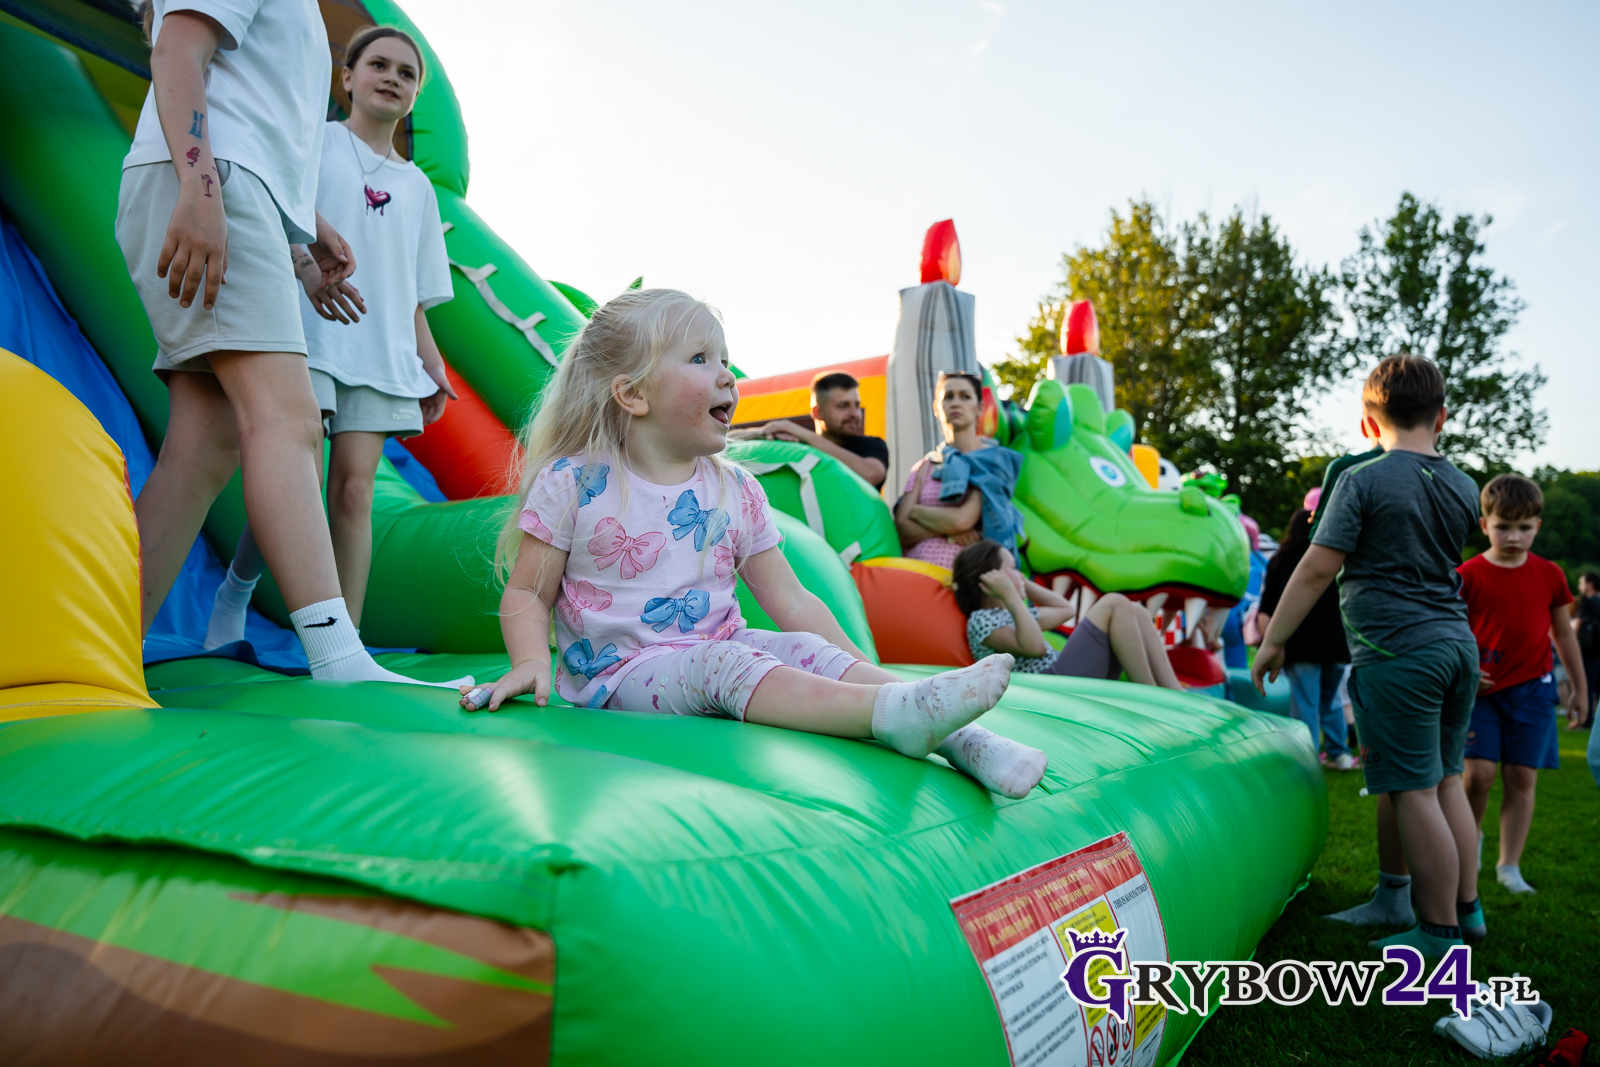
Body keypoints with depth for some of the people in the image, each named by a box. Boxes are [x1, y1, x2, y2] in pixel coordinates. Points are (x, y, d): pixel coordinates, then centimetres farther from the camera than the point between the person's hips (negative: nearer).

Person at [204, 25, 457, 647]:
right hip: (307, 333, -4)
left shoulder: (416, 186, 24)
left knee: (354, 483, -7)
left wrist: (431, 361, 12)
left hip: (380, 352, 4)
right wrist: (306, 262, -21)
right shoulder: (314, 140, 12)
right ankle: (235, 591, 11)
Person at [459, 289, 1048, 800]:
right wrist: (532, 662, -21)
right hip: (623, 671, -4)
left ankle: (956, 737, -32)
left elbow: (789, 600, 7)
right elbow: (527, 593, 0)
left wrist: (861, 669, -3)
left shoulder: (735, 490, 6)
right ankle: (893, 714, -47)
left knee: (807, 647, -21)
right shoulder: (571, 483, -4)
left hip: (724, 649, 5)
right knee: (720, 662, -32)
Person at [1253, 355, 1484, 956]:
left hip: (1396, 653, -7)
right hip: (1459, 644, 7)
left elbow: (1316, 569, -13)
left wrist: (1273, 641, -5)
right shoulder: (1464, 488, 11)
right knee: (1445, 779, 19)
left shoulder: (1363, 481, -9)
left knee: (1416, 794, 0)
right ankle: (1468, 906, 29)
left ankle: (1440, 930, 8)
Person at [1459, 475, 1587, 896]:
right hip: (1481, 688, -2)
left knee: (1522, 777, 3)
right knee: (1478, 773, -10)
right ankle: (1471, 837, 18)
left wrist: (1580, 688, 18)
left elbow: (1563, 633, 15)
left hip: (1532, 689, 3)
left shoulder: (1549, 575, 5)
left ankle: (1509, 866, 13)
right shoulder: (1468, 576, -4)